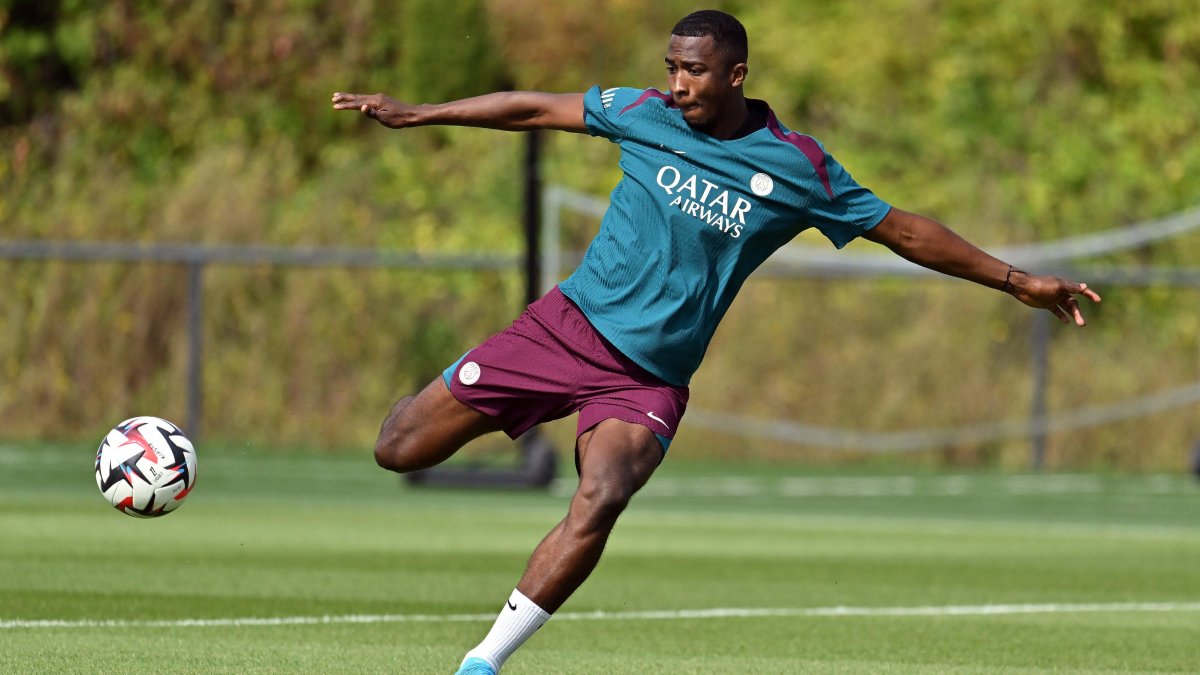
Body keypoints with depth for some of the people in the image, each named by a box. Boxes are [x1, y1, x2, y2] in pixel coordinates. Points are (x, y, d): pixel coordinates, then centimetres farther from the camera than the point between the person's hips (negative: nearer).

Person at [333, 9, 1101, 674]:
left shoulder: (799, 166, -5)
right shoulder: (646, 113, -1)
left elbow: (903, 230, 4)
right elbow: (537, 109, 10)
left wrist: (1017, 280, 3)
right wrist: (414, 114, 14)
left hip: (649, 379, -1)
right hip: (570, 322, 2)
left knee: (599, 502, -30)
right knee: (400, 450, -3)